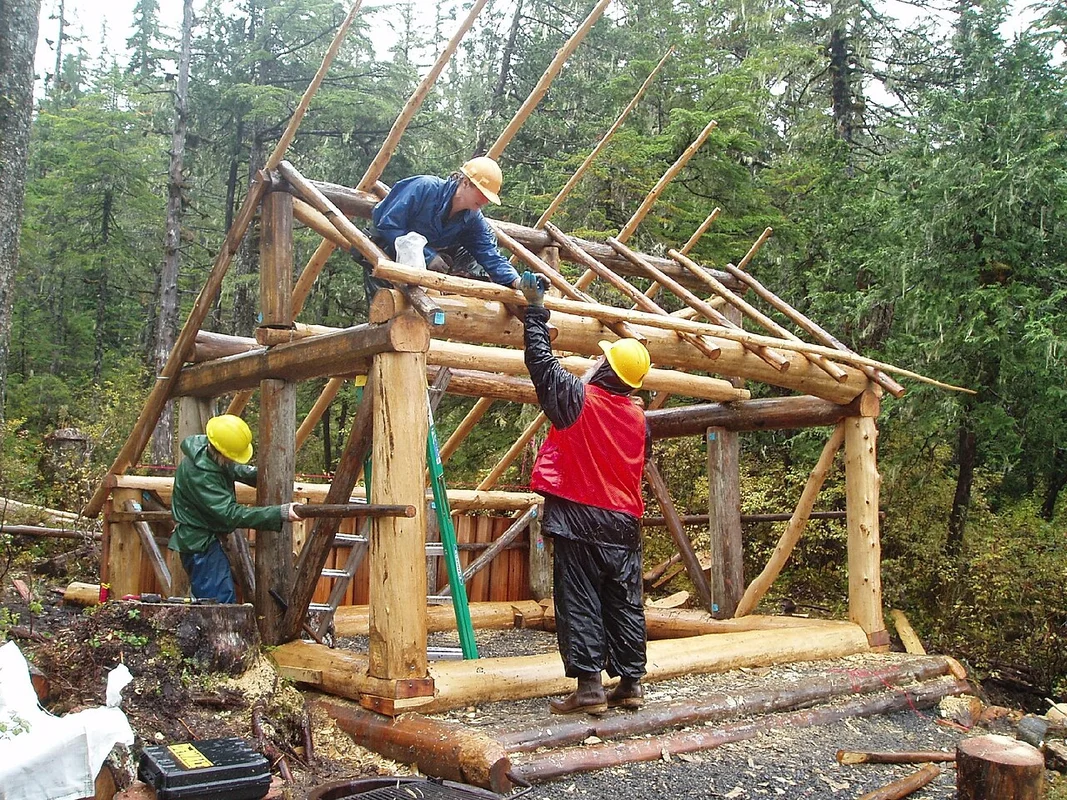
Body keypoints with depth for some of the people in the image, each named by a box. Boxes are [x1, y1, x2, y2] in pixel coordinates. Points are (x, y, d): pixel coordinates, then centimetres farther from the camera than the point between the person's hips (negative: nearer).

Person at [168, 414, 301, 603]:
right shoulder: (198, 474, -29)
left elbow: (233, 470, 20)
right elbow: (230, 514, -35)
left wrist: (256, 474, -1)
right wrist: (280, 513, -41)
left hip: (207, 540, 10)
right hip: (199, 544, -10)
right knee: (222, 602, -15)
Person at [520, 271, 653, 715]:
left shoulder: (578, 398, -9)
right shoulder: (638, 417, 7)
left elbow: (540, 359, -3)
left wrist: (535, 308, 6)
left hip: (578, 517, -5)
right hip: (624, 520, 5)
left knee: (580, 601, -2)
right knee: (625, 602, 9)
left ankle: (588, 686, -3)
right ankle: (630, 684, 14)